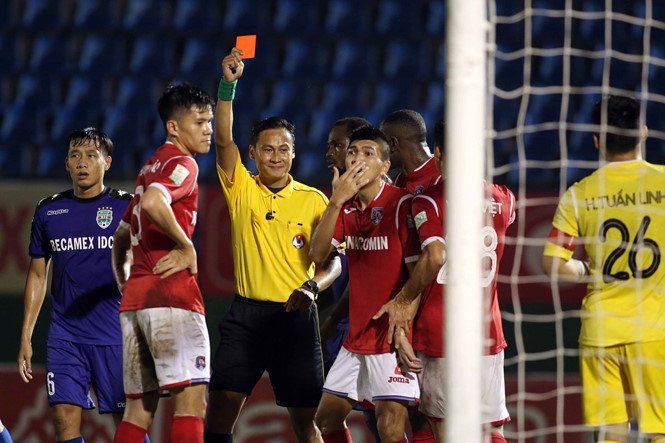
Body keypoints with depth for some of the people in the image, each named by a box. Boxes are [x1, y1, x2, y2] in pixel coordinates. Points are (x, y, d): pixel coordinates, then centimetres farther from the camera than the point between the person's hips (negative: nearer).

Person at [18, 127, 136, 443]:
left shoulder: (126, 207, 0)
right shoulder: (48, 211, 9)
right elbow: (37, 276, 15)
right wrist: (25, 337, 10)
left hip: (116, 334, -3)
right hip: (65, 334, 3)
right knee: (65, 417, -7)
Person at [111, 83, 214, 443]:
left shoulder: (152, 166, 24)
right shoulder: (181, 164, -5)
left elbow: (121, 237, 31)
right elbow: (153, 203, -27)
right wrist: (186, 247, -16)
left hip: (134, 298, 9)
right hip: (171, 293, -9)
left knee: (139, 407, 10)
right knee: (191, 400, -13)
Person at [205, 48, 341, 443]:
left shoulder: (314, 201, 3)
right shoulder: (242, 190, 5)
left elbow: (332, 262, 1)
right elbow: (223, 139, -8)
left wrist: (311, 287, -20)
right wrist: (228, 84, -18)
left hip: (296, 316, -1)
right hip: (247, 313, 1)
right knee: (222, 407, -7)